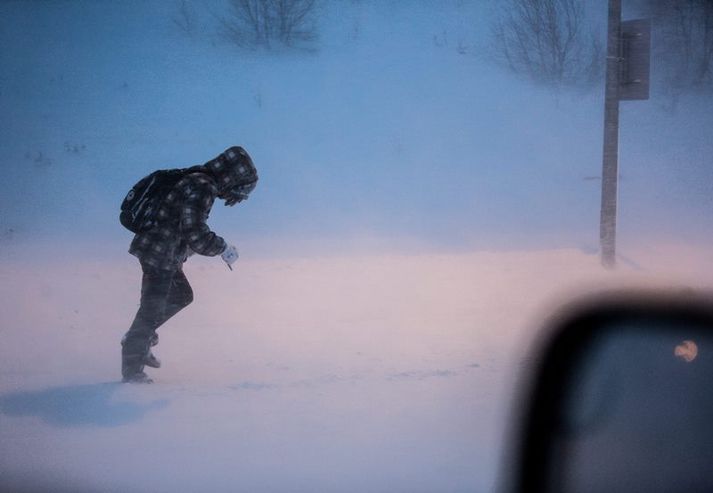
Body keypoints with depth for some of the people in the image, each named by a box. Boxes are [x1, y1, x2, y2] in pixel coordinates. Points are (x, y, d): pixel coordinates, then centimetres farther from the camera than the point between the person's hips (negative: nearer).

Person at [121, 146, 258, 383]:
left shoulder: (198, 182, 9)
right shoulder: (201, 188, -22)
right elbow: (195, 233, -26)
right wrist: (223, 248, -13)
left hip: (163, 255, 10)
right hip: (159, 255, -10)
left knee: (182, 295, 23)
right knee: (153, 308, -2)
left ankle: (138, 339, 29)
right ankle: (132, 369, 9)